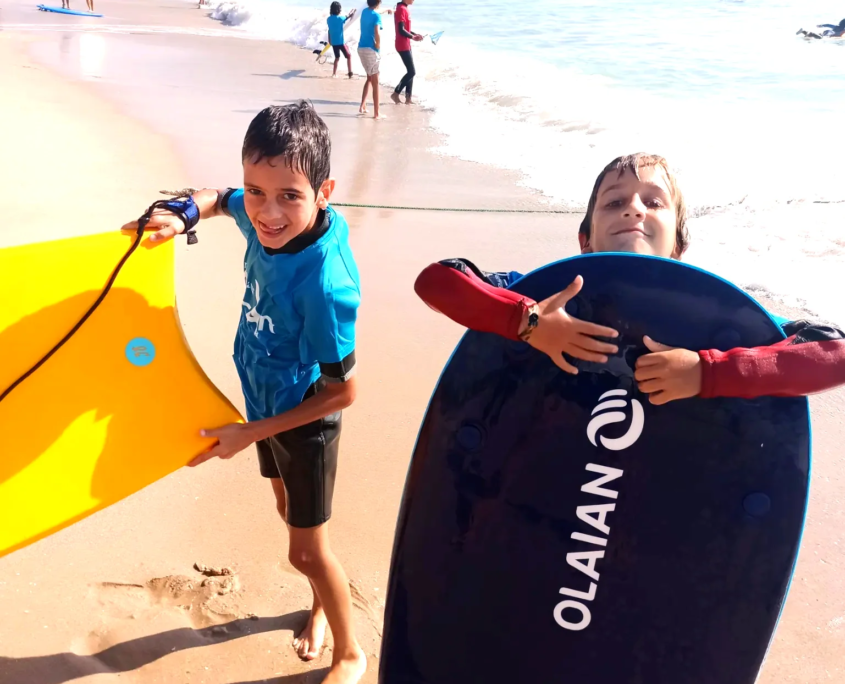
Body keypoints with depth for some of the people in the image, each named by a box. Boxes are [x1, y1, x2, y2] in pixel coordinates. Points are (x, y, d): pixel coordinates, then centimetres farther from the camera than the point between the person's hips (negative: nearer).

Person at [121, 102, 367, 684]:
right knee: (291, 512, 27)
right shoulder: (261, 217, -16)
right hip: (266, 401, 7)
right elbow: (220, 199, 10)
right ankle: (324, 603, 55)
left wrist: (249, 434, -22)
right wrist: (184, 214, -12)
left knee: (307, 549, 9)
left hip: (305, 419, -7)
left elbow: (340, 392, -27)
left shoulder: (324, 282, -37)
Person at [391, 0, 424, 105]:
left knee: (410, 71, 10)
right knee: (412, 72, -7)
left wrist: (415, 34, 7)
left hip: (407, 45, 10)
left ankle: (408, 97, 13)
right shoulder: (401, 9, -17)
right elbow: (401, 30, -22)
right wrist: (412, 37, -12)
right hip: (403, 46, -10)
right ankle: (396, 93, 1)